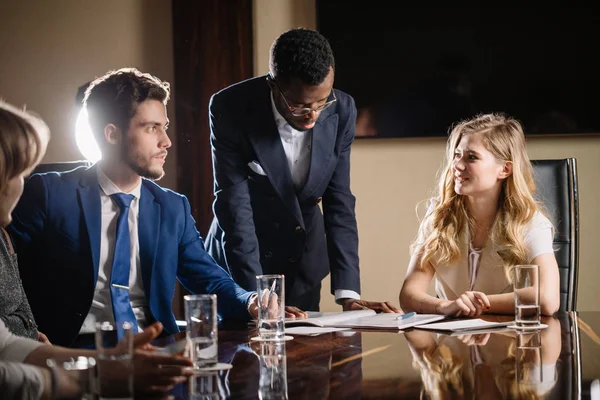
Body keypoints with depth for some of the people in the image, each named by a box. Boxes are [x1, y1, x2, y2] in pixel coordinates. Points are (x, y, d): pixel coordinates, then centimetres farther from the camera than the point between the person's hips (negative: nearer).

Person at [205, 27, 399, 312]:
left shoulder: (341, 110, -13)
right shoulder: (231, 109, -23)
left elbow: (339, 203, -10)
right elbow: (235, 206, -24)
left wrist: (348, 294, -17)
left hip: (304, 261, 3)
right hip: (239, 259, -3)